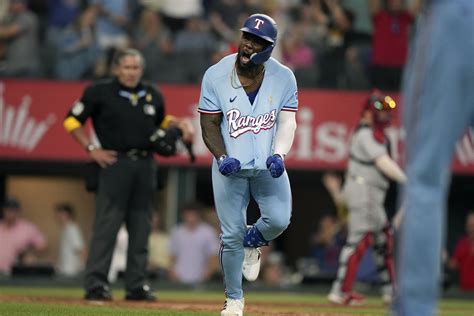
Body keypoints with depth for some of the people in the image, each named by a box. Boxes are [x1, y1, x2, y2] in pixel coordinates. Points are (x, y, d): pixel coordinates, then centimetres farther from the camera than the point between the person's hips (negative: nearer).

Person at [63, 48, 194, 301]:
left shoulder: (152, 96, 14)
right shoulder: (99, 93, -1)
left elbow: (162, 120, 30)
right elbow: (72, 121, 0)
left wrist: (180, 124, 10)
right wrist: (91, 150, -7)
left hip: (145, 165, 5)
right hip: (115, 163, -5)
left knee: (141, 227, 6)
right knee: (107, 224, -10)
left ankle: (136, 285, 12)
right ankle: (95, 284, -9)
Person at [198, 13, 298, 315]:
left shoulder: (283, 78, -5)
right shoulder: (216, 75, -9)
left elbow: (287, 121, -4)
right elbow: (210, 124, -5)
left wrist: (278, 155, -22)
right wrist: (222, 157, -21)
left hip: (267, 164, 1)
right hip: (230, 166, -1)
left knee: (278, 220, -17)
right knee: (231, 234, -1)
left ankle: (252, 243, 20)